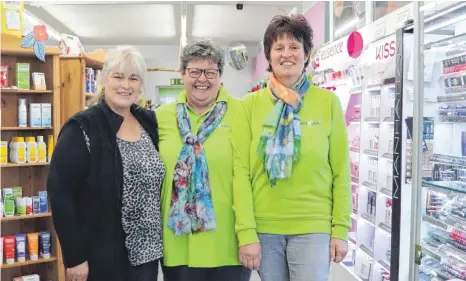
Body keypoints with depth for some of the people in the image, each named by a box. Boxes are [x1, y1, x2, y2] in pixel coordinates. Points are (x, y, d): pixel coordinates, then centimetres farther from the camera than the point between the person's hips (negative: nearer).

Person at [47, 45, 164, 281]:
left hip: (146, 252, 5)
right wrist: (74, 257, -14)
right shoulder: (82, 128, -12)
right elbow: (60, 194, -13)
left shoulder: (150, 122, 3)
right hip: (101, 257, -4)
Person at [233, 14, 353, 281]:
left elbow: (341, 171, 1)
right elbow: (241, 171, -3)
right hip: (263, 227, 1)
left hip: (314, 227, 0)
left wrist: (341, 229, -2)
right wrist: (246, 232, -7)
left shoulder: (328, 102, 0)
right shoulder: (251, 104, 0)